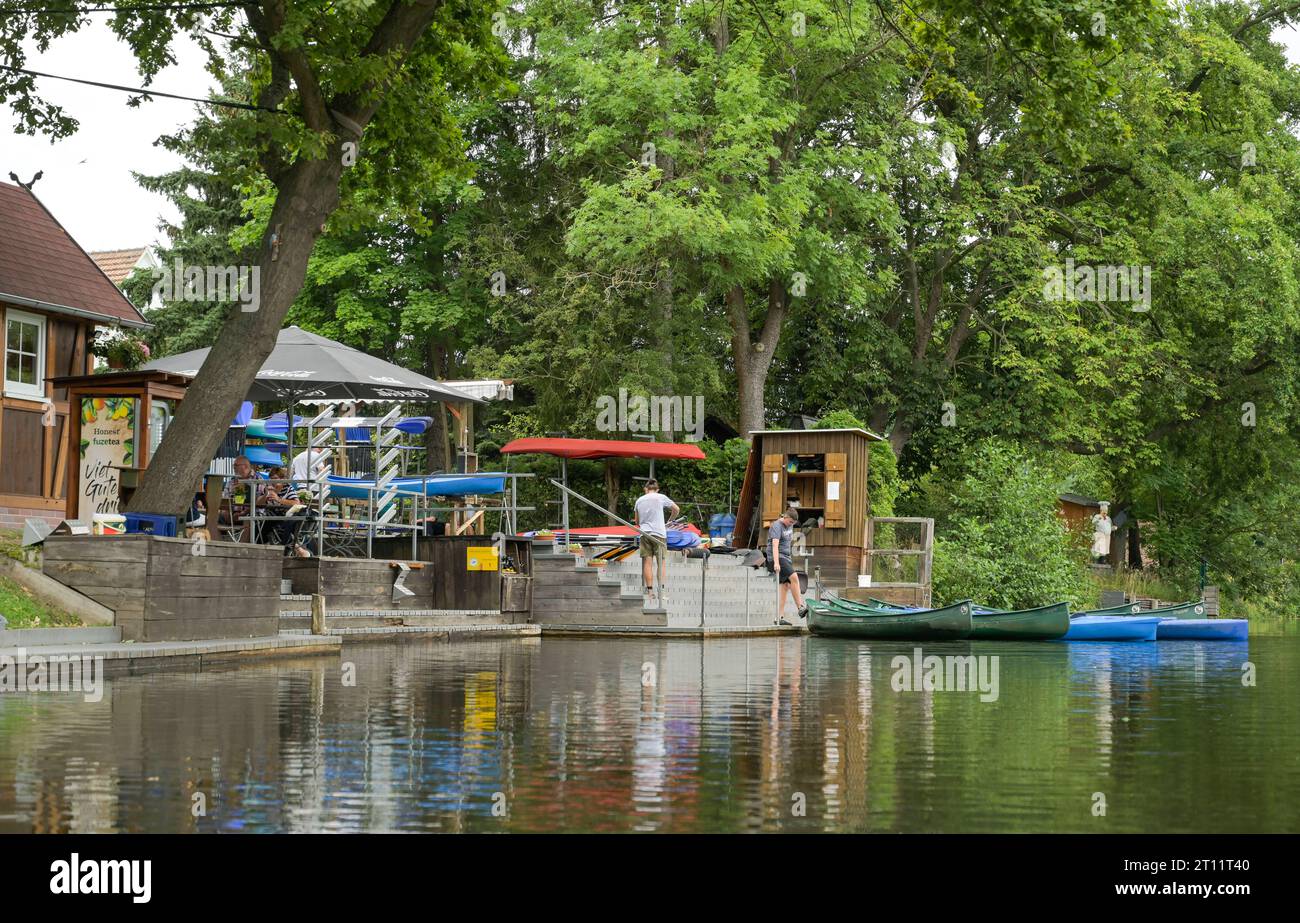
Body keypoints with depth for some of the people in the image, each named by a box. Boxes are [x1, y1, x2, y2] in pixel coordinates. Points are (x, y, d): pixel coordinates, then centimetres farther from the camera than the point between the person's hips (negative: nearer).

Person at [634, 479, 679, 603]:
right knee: (662, 563, -1)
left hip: (645, 534, 3)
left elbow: (637, 522, 19)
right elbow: (676, 509, 11)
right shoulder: (661, 497, 2)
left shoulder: (639, 500, 12)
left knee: (648, 563, 1)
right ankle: (661, 590, -9)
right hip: (659, 533, -3)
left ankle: (650, 591, -1)